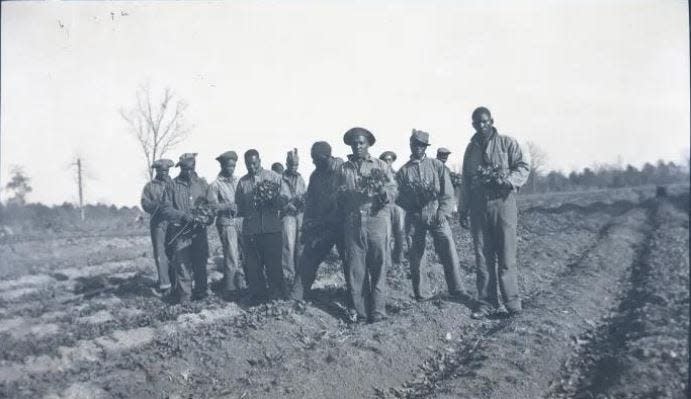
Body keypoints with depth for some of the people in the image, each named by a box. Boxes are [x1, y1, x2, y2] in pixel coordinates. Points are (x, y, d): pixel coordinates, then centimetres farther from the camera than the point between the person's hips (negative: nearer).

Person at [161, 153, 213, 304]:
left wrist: (207, 216, -10)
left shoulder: (202, 183, 10)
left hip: (200, 230, 2)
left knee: (200, 262, 7)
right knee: (182, 264, -6)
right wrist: (184, 216, -14)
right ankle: (184, 295, -1)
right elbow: (166, 209, 0)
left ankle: (201, 291, 19)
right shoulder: (172, 185, 4)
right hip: (180, 231, -2)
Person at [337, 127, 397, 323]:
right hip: (352, 223, 2)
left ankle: (378, 310, 1)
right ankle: (360, 311, 9)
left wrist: (382, 190, -20)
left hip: (377, 219, -2)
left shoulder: (381, 166, 8)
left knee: (378, 267, -3)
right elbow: (341, 196, 17)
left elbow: (393, 191, -2)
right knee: (356, 268, 2)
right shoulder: (344, 169, 15)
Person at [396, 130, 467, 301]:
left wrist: (443, 212, -8)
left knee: (448, 248, -11)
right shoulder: (403, 171, 10)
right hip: (415, 218, 1)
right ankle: (422, 293, 14)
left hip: (437, 215, -1)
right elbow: (400, 197, 6)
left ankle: (456, 289, -4)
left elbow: (448, 192, 4)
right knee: (416, 255, 3)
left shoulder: (437, 165, 9)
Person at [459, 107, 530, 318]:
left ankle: (511, 300, 1)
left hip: (502, 201, -4)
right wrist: (463, 210, 17)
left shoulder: (507, 143, 5)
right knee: (482, 256, 4)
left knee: (506, 255, -6)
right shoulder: (470, 149, 18)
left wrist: (508, 180, -21)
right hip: (478, 206, 4)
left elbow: (523, 166, -3)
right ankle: (486, 302, 9)